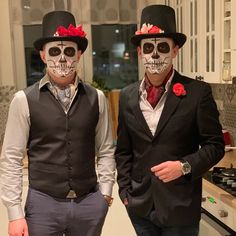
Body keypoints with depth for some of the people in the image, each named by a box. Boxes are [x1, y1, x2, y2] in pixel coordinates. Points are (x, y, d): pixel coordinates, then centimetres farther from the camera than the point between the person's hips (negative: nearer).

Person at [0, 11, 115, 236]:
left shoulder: (96, 98, 1)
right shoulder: (24, 100, -6)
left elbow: (105, 151, 8)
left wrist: (105, 192, 2)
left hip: (90, 203, 2)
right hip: (43, 202, -2)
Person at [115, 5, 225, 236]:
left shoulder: (198, 92, -7)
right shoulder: (127, 96, 3)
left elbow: (215, 145, -5)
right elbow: (123, 150, 9)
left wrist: (184, 166, -20)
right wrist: (125, 191, 3)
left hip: (179, 206, -3)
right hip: (140, 205, 3)